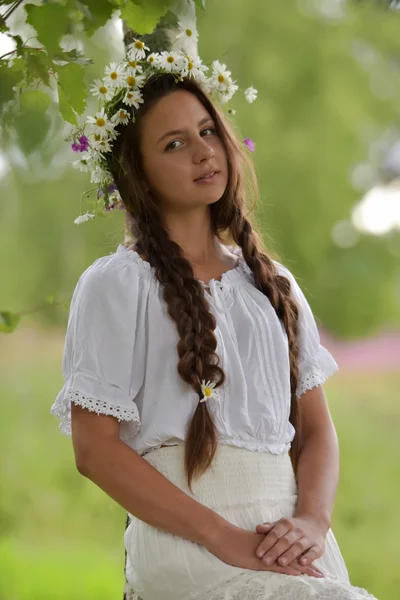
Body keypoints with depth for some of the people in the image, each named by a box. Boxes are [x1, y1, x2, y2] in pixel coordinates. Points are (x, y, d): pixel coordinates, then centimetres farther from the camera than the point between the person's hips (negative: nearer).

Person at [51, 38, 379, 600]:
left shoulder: (273, 283, 19)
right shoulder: (117, 283, 3)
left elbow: (316, 428, 16)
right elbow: (95, 448, -5)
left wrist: (312, 519, -6)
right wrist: (225, 537, -13)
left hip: (289, 537, 6)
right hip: (181, 533, -5)